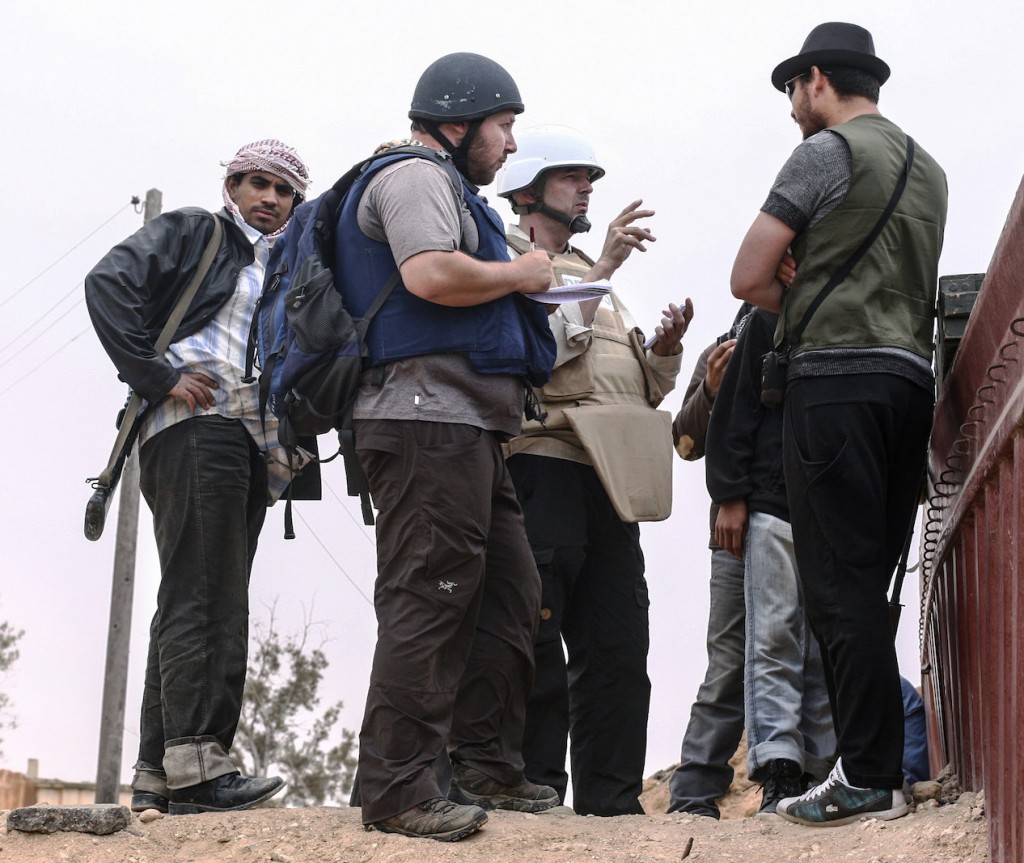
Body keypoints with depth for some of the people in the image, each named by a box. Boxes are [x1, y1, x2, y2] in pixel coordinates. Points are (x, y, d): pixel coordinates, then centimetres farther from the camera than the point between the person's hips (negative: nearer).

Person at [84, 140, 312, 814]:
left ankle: (158, 776, 6)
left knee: (192, 606, 5)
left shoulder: (282, 272, 27)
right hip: (196, 427, -8)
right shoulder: (195, 233, 7)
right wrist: (156, 376, -15)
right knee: (207, 599, -17)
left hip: (251, 445, 8)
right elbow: (110, 282, -8)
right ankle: (197, 763, -23)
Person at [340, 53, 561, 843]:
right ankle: (398, 789, -15)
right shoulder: (414, 176, -5)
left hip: (467, 432, 11)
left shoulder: (447, 189, 29)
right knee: (429, 600, -14)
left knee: (509, 595, 13)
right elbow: (431, 274, -23)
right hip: (429, 420, -11)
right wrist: (521, 274, -8)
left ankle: (489, 769, 18)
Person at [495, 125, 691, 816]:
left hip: (608, 481, 8)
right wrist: (597, 273, -16)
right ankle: (534, 792, -5)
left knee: (617, 648, 4)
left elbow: (641, 390, 27)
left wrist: (666, 349, 7)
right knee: (538, 641, -8)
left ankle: (613, 798, 6)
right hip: (544, 466, -8)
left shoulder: (592, 277, 30)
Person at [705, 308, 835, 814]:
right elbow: (736, 409, 7)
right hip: (773, 503, -2)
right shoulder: (769, 320, 12)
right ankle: (779, 771, -14)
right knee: (774, 639, -10)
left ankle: (816, 771, 0)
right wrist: (730, 497, -3)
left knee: (827, 651, -1)